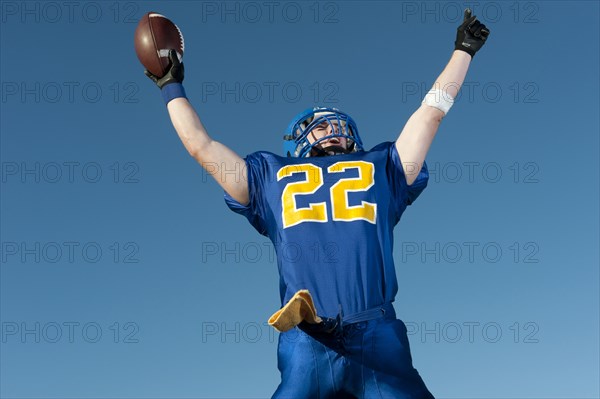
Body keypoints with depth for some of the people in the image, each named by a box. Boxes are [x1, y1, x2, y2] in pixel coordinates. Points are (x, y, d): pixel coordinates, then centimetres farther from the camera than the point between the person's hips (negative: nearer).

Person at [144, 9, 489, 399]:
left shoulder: (381, 168, 22)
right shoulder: (271, 177, 21)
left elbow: (431, 112, 29)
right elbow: (200, 144, 27)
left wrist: (463, 50, 38)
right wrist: (172, 87, 36)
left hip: (377, 340, 1)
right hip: (307, 346, 0)